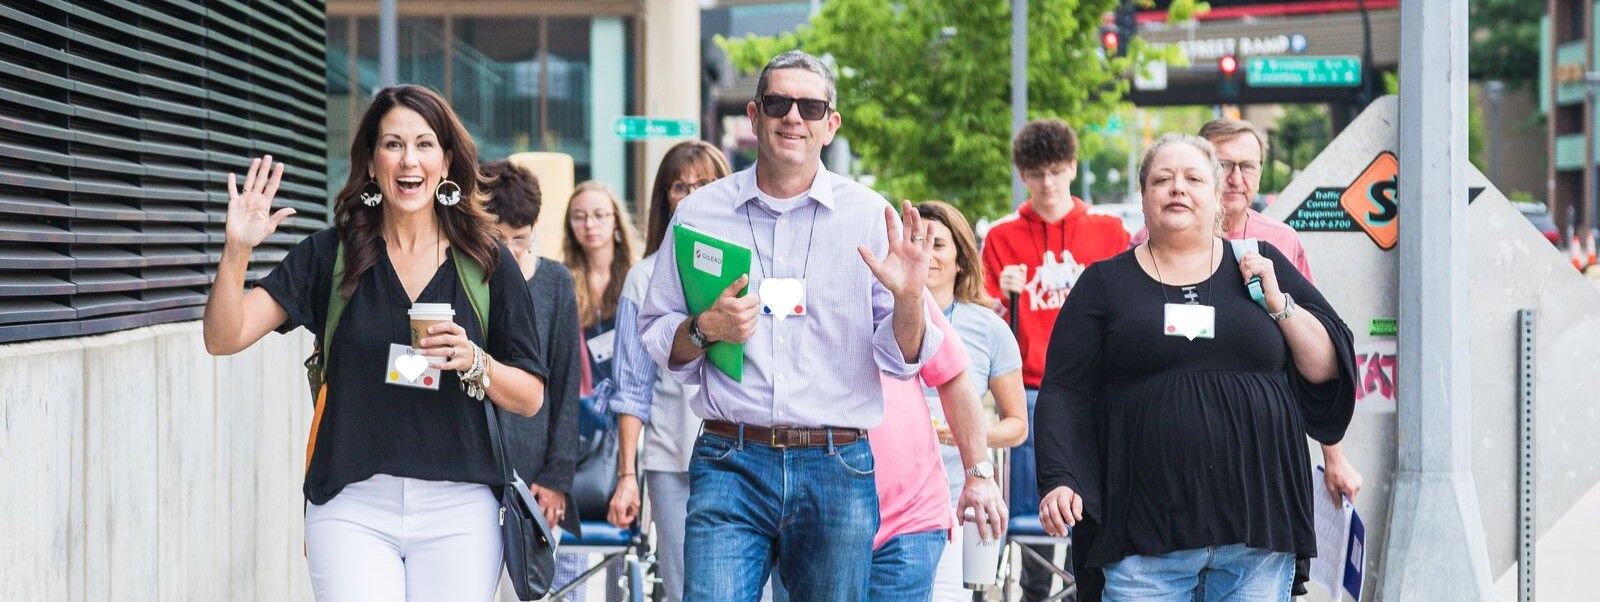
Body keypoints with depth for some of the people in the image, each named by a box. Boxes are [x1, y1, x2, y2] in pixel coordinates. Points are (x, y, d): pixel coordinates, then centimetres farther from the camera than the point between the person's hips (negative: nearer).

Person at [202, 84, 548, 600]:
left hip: (456, 510, 1)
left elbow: (531, 398, 8)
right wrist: (236, 250, -19)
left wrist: (474, 362, -12)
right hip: (352, 507, -1)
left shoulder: (488, 263, 5)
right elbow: (224, 338, -3)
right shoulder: (330, 255, 4)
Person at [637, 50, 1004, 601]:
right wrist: (706, 329, -8)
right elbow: (655, 340, 12)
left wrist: (908, 298, -16)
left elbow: (901, 361, 4)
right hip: (730, 464, 0)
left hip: (838, 471, 1)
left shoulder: (871, 217, 5)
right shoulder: (700, 213, 7)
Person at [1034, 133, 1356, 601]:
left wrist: (1278, 303, -2)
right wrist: (1059, 481, -9)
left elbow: (1329, 367, 11)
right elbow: (1065, 392, 3)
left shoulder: (1262, 267, 13)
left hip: (1258, 528, 1)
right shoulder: (1106, 283, 9)